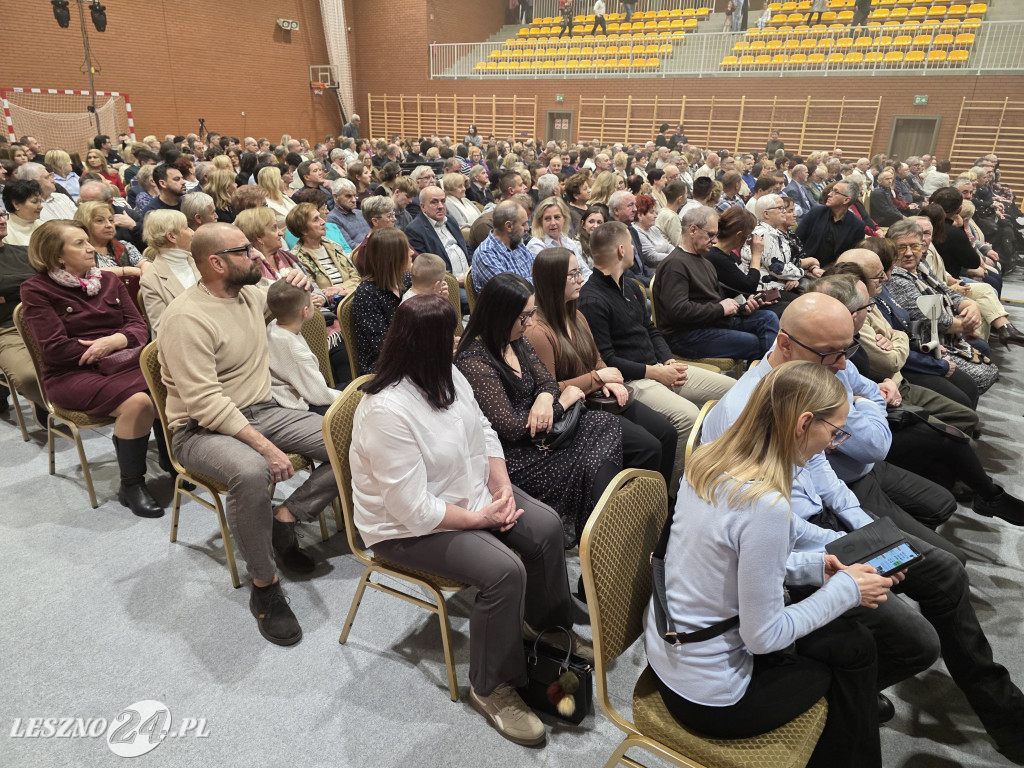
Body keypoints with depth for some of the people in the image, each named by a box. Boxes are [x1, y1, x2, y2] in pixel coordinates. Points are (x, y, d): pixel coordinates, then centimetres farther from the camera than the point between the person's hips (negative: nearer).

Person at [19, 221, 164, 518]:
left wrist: (113, 341, -16)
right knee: (138, 402, -33)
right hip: (73, 374, -4)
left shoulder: (108, 280, 14)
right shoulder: (37, 289, -1)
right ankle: (130, 486, -15)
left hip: (124, 362, 5)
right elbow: (55, 348, -10)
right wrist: (107, 355, -13)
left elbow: (139, 328, 6)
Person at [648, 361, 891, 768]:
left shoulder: (708, 459, -7)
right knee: (854, 650, 15)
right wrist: (846, 588, -11)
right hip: (710, 697, -7)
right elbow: (763, 637, -22)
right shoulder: (767, 505, -31)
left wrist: (814, 564, 3)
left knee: (848, 638, 19)